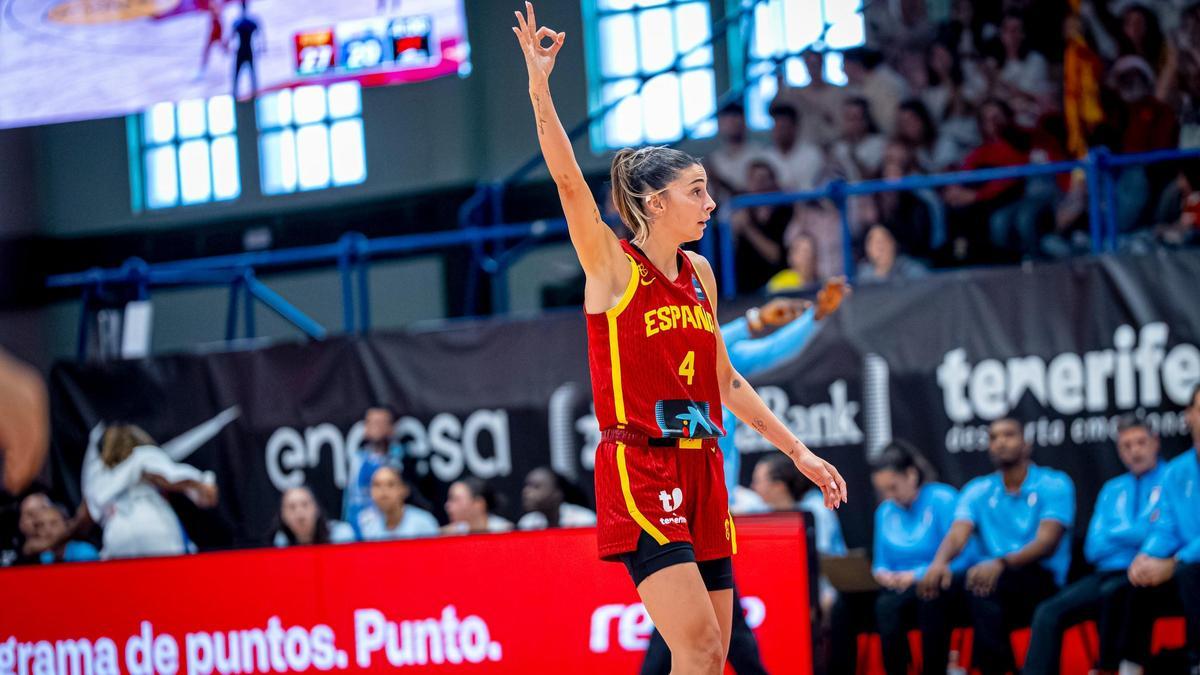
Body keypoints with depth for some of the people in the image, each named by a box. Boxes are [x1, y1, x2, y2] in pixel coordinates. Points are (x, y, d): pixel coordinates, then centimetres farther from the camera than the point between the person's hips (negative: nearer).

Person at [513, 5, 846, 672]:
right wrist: (539, 85, -28)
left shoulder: (700, 273, 14)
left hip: (701, 472, 7)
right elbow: (568, 179, -19)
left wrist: (799, 452, 23)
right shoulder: (613, 266, -4)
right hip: (639, 471, -7)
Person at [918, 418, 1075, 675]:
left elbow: (1047, 542, -13)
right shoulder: (977, 491, 14)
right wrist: (939, 562, -28)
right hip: (991, 576, 4)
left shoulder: (1054, 485, 1)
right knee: (935, 586, -26)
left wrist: (1002, 563, -32)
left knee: (980, 586, -35)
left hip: (1041, 581, -4)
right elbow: (957, 535, -3)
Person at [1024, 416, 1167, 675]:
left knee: (1113, 591, -37)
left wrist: (1115, 534, -2)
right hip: (1108, 574, 6)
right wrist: (1139, 532, -2)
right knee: (1049, 612, -17)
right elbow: (1094, 549, 11)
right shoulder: (1113, 489, 22)